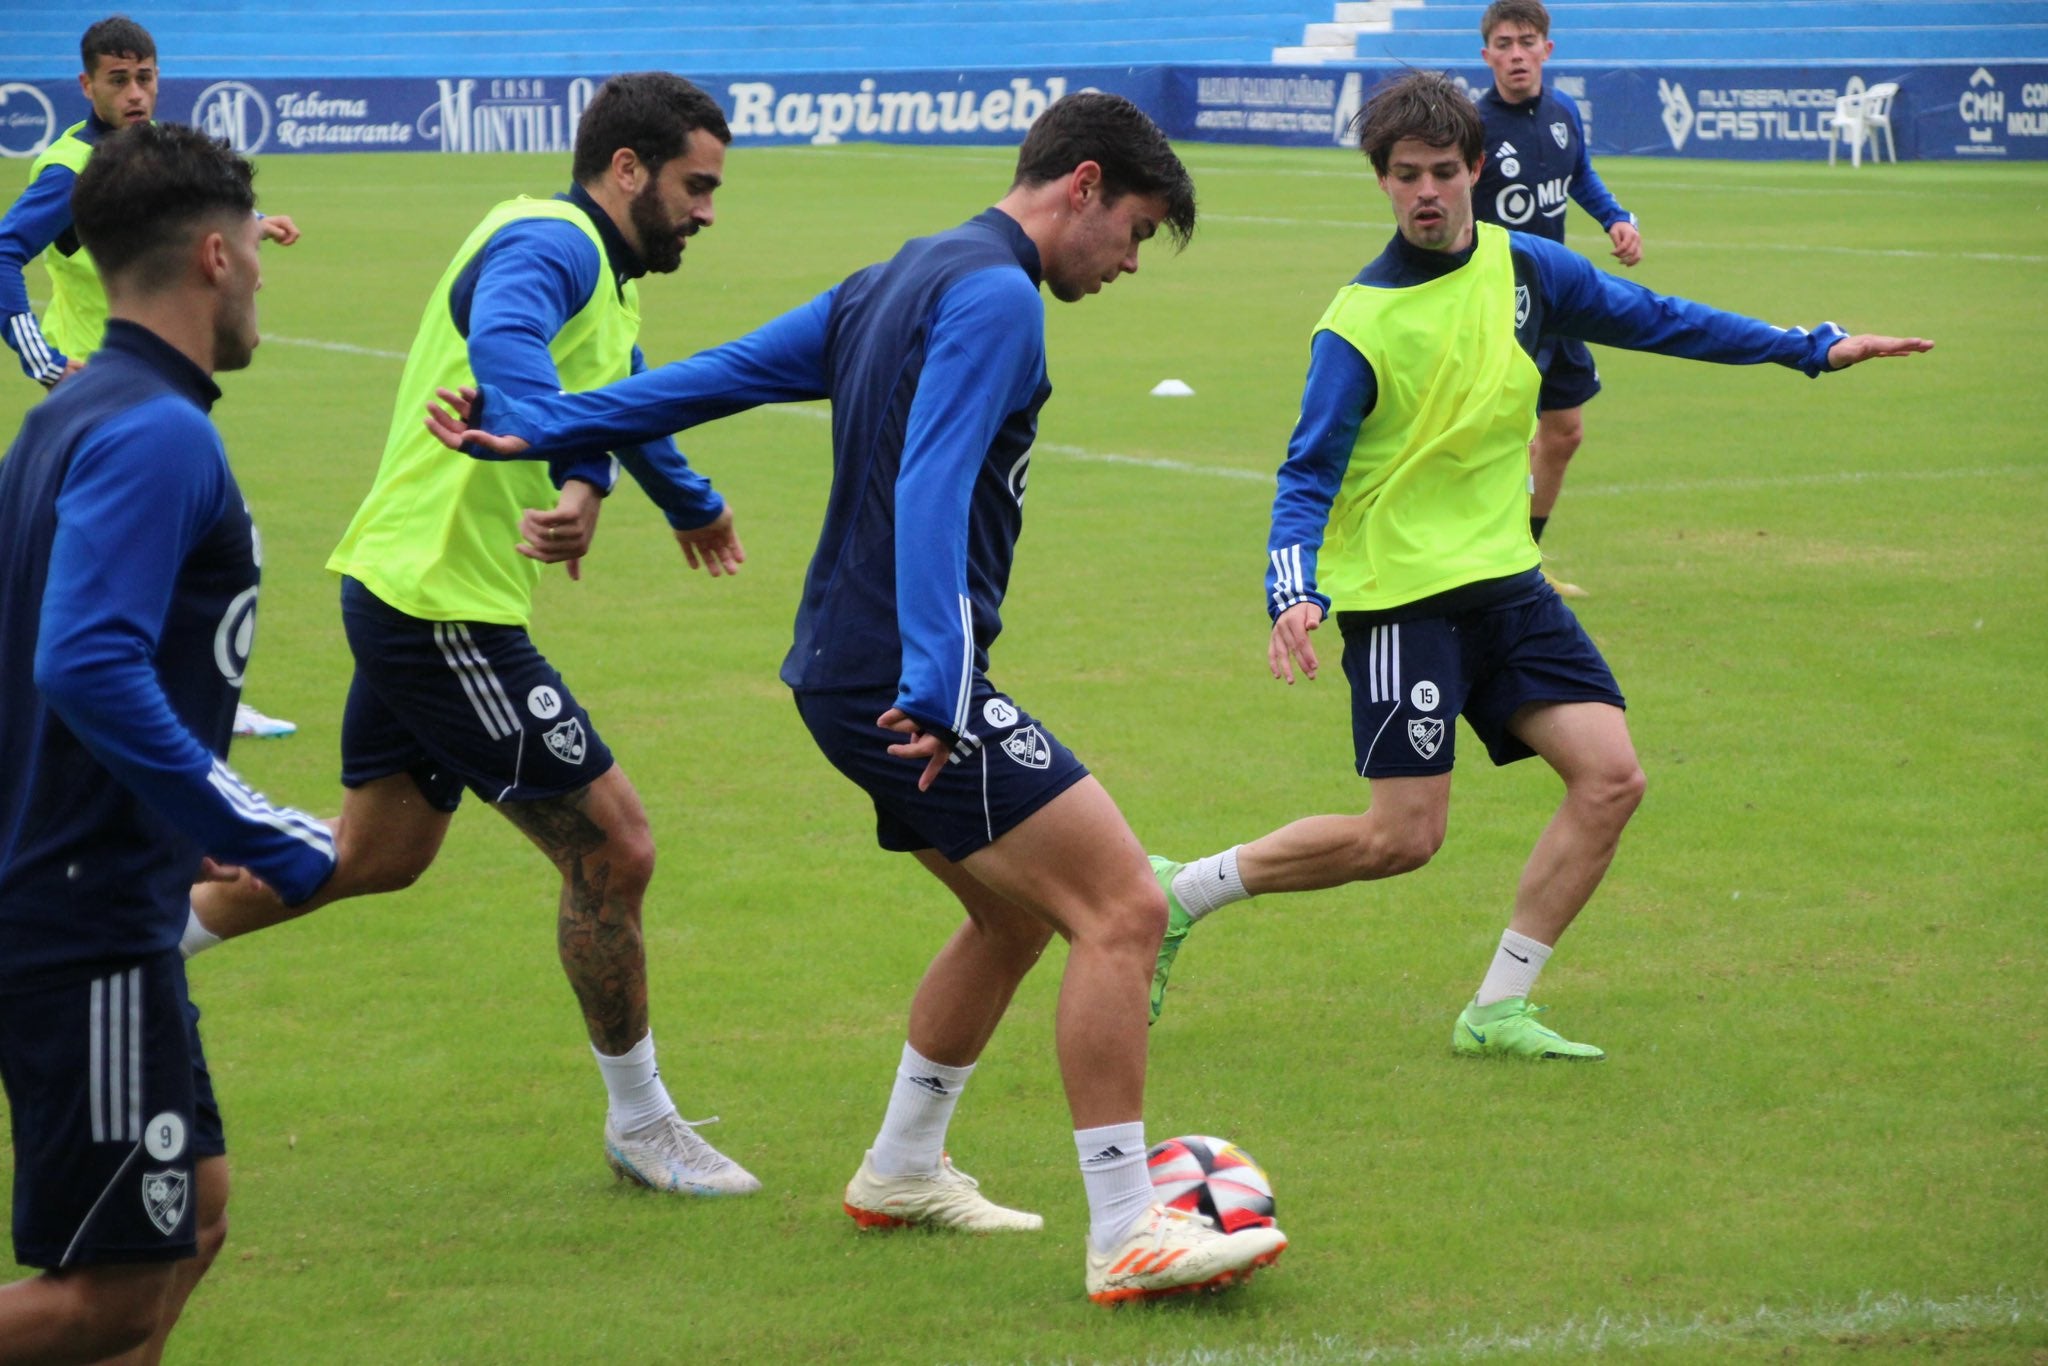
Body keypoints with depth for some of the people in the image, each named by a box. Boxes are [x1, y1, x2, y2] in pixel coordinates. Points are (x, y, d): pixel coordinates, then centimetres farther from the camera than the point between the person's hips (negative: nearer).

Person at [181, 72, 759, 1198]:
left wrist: (691, 504, 48)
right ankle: (640, 1126, 11)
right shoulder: (549, 242, -17)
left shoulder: (610, 289, 15)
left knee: (378, 852, 21)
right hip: (443, 609, -11)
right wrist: (580, 474, -54)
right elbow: (502, 342, -40)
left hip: (409, 598, 11)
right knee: (611, 848, -4)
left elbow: (625, 398, 35)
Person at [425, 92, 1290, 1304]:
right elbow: (930, 495, -24)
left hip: (846, 669, 10)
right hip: (903, 679, -10)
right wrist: (935, 691, -28)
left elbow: (718, 374, 16)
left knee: (1018, 912, 24)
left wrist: (534, 428, 18)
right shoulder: (997, 298, -13)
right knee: (1125, 908, -13)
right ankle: (1128, 1240, -15)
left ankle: (903, 1171, 36)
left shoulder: (895, 283, 17)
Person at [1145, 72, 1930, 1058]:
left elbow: (1652, 320, 14)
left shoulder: (1524, 269, 2)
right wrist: (1293, 598, -30)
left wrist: (1811, 348, 15)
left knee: (1610, 777, -7)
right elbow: (1307, 476, -13)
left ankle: (1498, 1011, 3)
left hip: (1504, 583, 6)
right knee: (1402, 838, -10)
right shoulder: (1358, 326, -14)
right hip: (1402, 595, -6)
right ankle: (1179, 894, 9)